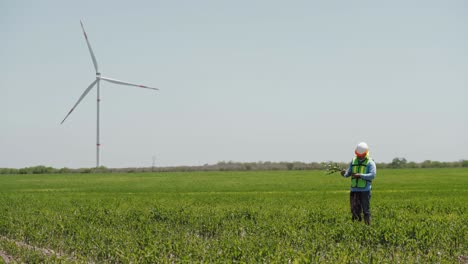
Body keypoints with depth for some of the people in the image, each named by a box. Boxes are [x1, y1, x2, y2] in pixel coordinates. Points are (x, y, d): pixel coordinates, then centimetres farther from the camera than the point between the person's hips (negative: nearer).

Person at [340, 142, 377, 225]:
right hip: (354, 189, 4)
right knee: (355, 210, 5)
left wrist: (360, 175, -22)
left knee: (366, 210, 0)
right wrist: (345, 174, -12)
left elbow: (372, 175, -12)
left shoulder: (370, 162, 0)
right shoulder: (353, 161, 14)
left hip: (365, 190, -4)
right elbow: (348, 173, 12)